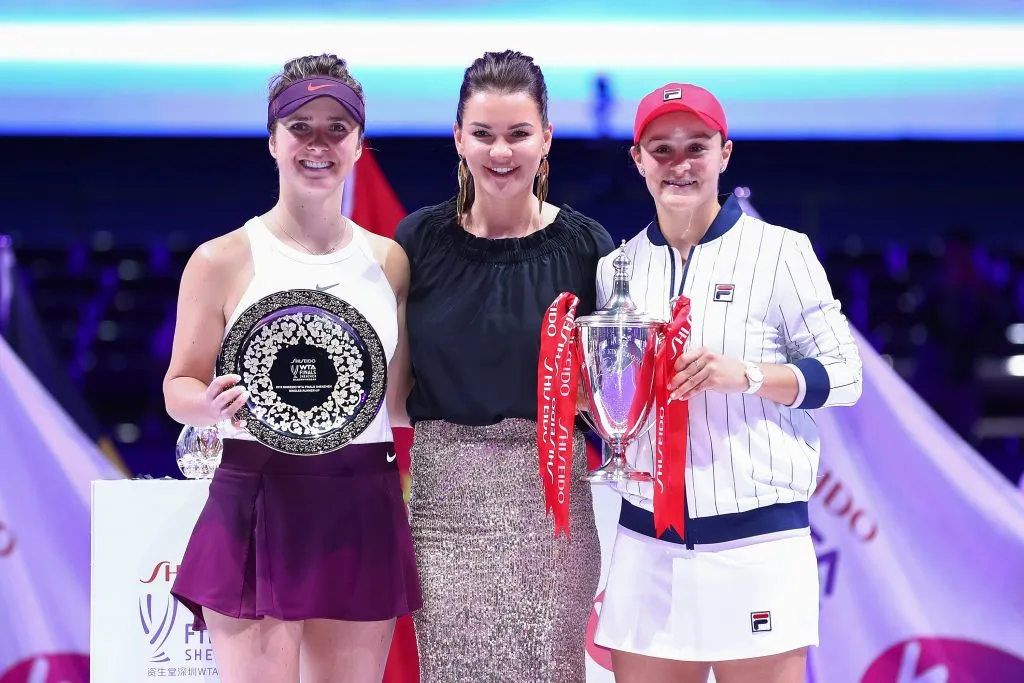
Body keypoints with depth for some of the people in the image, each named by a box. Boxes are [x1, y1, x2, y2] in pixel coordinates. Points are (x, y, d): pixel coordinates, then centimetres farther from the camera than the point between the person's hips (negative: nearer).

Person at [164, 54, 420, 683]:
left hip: (364, 512, 3)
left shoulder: (389, 261, 10)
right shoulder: (223, 260, -1)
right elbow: (179, 387, 2)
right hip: (257, 506, -3)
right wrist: (213, 405, -18)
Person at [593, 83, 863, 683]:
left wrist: (747, 375, -18)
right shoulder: (616, 269, 10)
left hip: (758, 542, -4)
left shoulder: (778, 252, -2)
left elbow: (844, 375, -3)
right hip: (647, 543, 4)